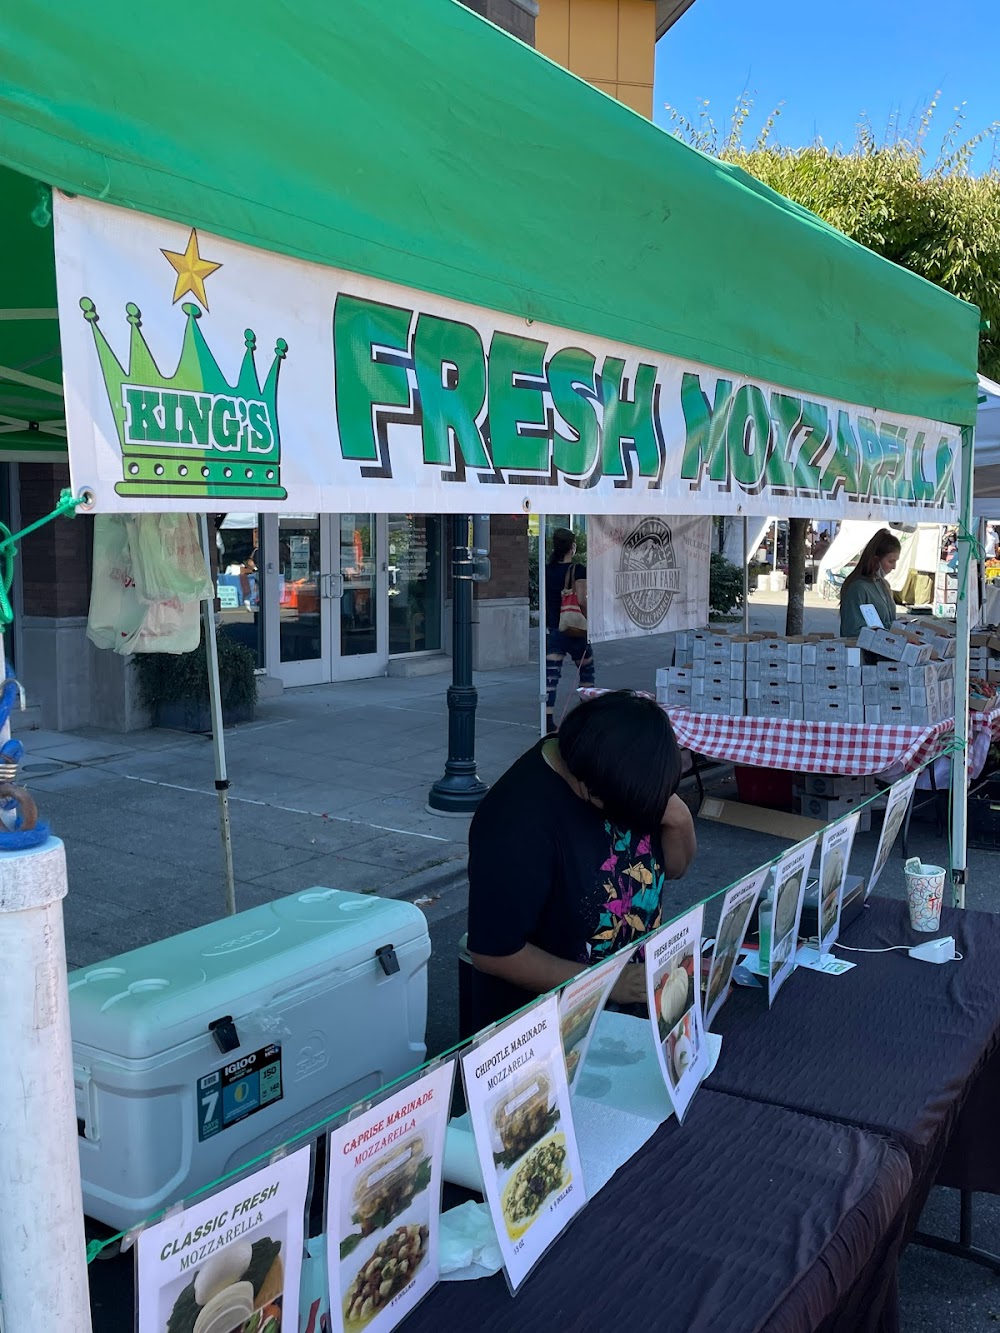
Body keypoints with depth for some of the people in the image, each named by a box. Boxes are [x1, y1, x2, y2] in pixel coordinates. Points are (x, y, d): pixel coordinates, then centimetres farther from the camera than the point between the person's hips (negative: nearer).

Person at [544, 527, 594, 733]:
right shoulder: (578, 570, -11)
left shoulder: (547, 570, 4)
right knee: (586, 671, 15)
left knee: (551, 675, 1)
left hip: (551, 629, 4)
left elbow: (543, 601, 9)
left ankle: (548, 720, -7)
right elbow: (581, 601, -18)